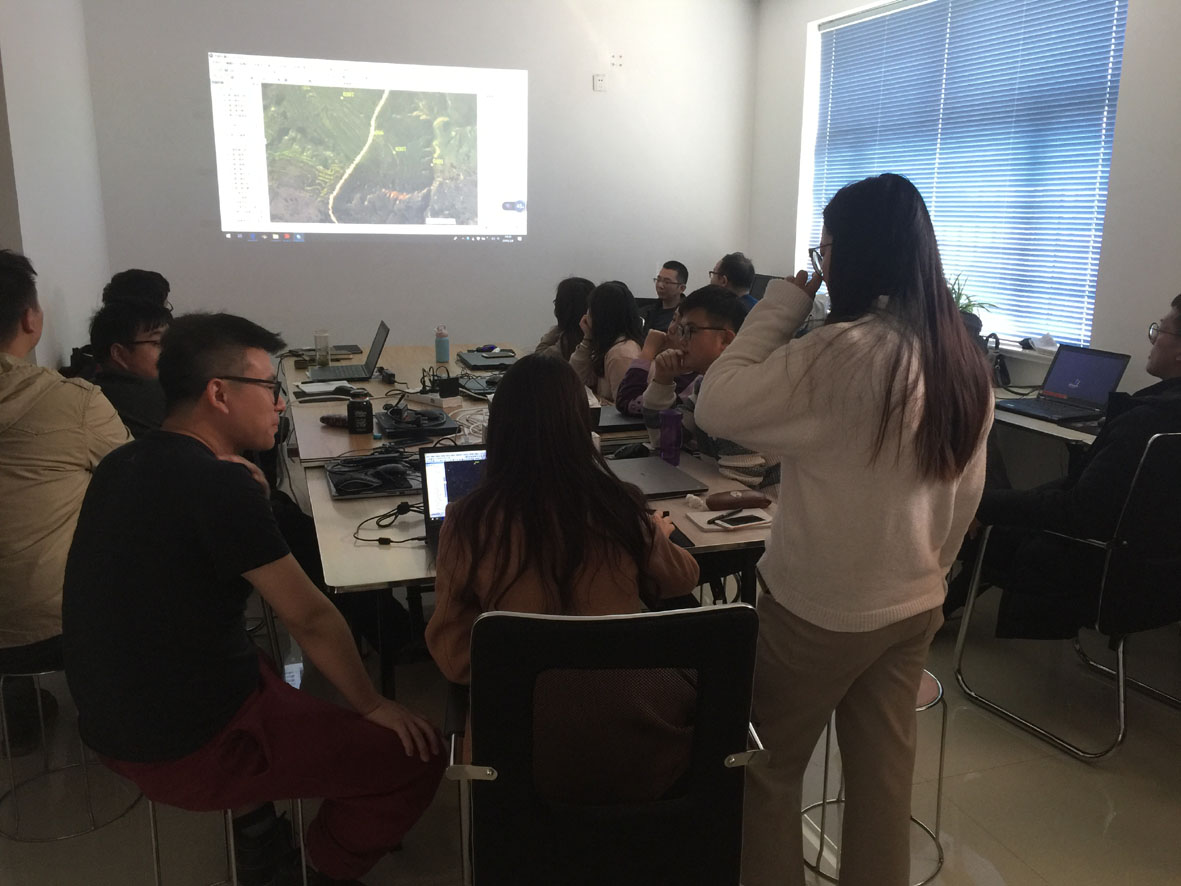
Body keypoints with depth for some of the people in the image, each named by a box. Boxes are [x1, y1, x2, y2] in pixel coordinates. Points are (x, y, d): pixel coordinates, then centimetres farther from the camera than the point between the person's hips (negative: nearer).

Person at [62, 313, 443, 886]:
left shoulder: (121, 465, 3)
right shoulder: (219, 482, -23)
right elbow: (309, 617, -19)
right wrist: (370, 703, -5)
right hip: (187, 752, -9)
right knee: (413, 758, -3)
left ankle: (258, 837, 33)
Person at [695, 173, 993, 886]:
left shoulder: (846, 352, -24)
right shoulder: (965, 360, 2)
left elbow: (718, 407, -22)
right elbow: (967, 491, 9)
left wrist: (783, 302, -14)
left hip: (821, 606, -7)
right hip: (914, 603, 7)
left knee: (766, 767, 13)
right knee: (885, 772, 19)